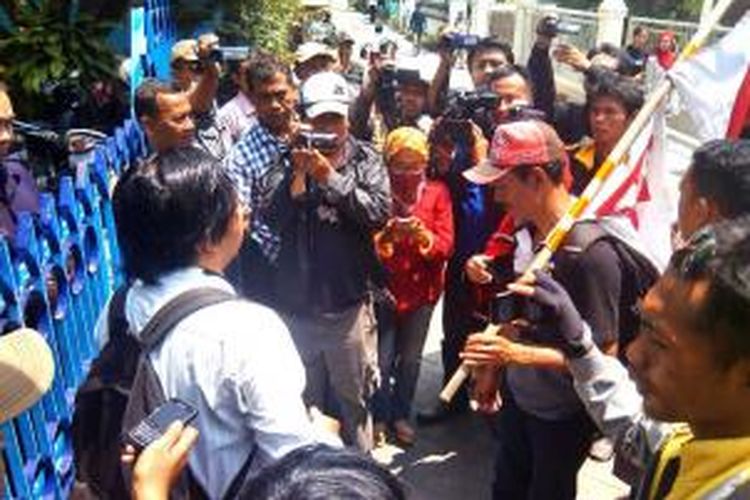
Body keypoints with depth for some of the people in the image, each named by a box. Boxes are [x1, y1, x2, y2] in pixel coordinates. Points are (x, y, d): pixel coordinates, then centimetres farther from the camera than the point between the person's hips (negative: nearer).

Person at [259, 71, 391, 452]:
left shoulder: (366, 160, -2)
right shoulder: (289, 160, 1)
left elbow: (378, 212, -15)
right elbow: (272, 217, -9)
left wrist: (332, 178, -21)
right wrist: (298, 173, -21)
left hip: (348, 302, -1)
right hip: (297, 302, 2)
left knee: (354, 398, 14)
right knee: (301, 399, 19)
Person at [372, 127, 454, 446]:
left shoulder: (437, 192, -2)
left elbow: (446, 244, -7)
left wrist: (423, 236, -27)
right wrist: (387, 235, -29)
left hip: (422, 288, 2)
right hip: (384, 286, -1)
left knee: (410, 358, 12)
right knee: (382, 358, 0)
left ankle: (401, 414, 33)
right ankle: (379, 416, 23)